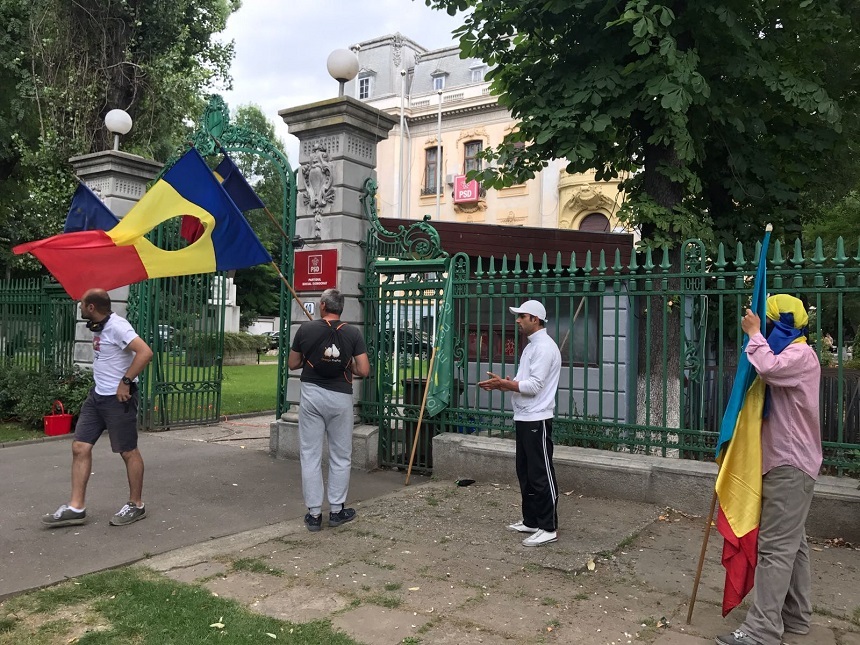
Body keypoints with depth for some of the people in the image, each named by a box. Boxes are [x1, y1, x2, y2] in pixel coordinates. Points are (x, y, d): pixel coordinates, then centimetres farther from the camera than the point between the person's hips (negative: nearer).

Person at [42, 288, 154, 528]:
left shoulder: (116, 326, -19)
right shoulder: (98, 327, 10)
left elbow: (145, 352, -30)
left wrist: (126, 381, -25)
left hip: (118, 398, -9)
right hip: (97, 395, 9)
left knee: (128, 451, 3)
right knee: (80, 447, 5)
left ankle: (136, 505, 16)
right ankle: (76, 508, 11)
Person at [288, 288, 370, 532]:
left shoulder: (306, 329, -2)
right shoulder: (353, 333, -4)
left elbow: (292, 364, 7)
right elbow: (363, 370, -8)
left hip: (311, 394, 0)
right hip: (340, 397, 0)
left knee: (310, 455, 7)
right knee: (341, 457, 13)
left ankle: (314, 514, 11)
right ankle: (337, 510, 20)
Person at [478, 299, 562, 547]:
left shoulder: (544, 347, -16)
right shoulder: (531, 346, 17)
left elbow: (534, 386, -22)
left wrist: (503, 383, -17)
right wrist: (501, 384, 3)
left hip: (537, 421, -10)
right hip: (524, 419, 10)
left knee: (541, 475, -4)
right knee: (525, 472, 15)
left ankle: (548, 528, 4)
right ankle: (531, 520, 26)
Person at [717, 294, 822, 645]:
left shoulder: (801, 354, -12)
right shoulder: (789, 355, 21)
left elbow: (769, 368, -32)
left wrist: (754, 333, -19)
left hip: (791, 464, -11)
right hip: (785, 462, 11)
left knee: (776, 546, -12)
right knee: (791, 542, 16)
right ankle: (796, 615, 25)